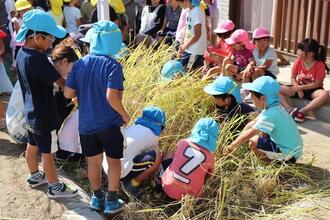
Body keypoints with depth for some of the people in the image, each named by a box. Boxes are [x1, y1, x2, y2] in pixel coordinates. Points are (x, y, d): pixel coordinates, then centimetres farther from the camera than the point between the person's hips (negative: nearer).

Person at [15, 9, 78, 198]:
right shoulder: (37, 58, -28)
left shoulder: (22, 53, 0)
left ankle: (35, 176, 45)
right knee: (48, 153, 6)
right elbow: (62, 83, -25)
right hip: (44, 115, -9)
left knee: (32, 146, 24)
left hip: (31, 112, 9)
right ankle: (55, 188, 23)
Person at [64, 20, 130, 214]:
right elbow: (112, 97, -26)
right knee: (114, 161, 13)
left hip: (86, 124, 4)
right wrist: (125, 115, -10)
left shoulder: (80, 63, -3)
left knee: (94, 161, 18)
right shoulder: (112, 65, -17)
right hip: (109, 123, -4)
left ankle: (97, 198, 34)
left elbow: (68, 93, -2)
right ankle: (112, 201, 23)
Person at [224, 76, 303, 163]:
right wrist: (236, 142, 5)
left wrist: (232, 146, -11)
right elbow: (251, 124, 9)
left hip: (289, 154, -9)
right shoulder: (272, 108, 3)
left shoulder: (271, 114, -26)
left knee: (253, 142, -15)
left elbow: (247, 135, -24)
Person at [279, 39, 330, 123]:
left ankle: (302, 111, -34)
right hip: (299, 88, 3)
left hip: (312, 90, -3)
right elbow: (293, 78, 0)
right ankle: (289, 110, -32)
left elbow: (317, 84, -15)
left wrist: (301, 87, -21)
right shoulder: (298, 62, -4)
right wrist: (298, 88, -19)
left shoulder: (319, 65, -14)